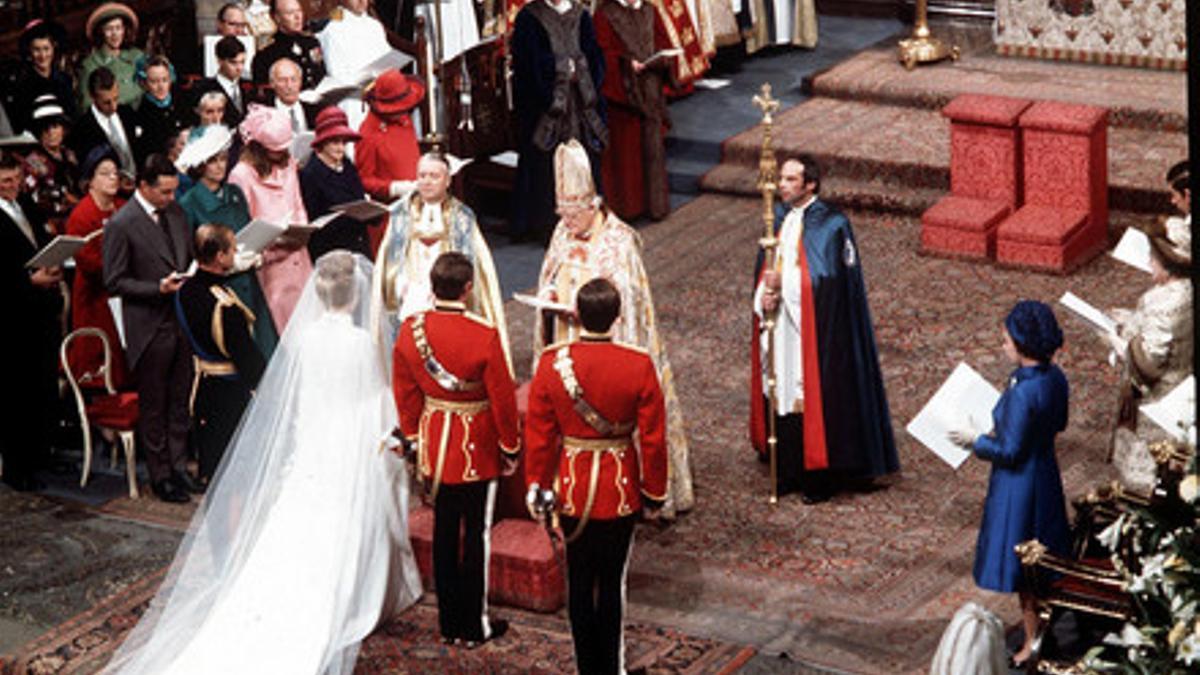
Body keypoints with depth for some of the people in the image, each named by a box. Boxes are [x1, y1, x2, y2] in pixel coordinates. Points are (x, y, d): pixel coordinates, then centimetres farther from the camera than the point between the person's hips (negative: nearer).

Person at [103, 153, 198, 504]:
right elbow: (114, 282, -12)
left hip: (182, 321, 6)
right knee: (153, 406, 6)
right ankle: (160, 475, 16)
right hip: (149, 328, -6)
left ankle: (178, 465, 26)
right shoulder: (121, 225, -13)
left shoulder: (175, 212, 7)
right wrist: (158, 288, -21)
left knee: (180, 400, 14)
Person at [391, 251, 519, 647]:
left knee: (444, 533, 14)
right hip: (477, 450, -4)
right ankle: (476, 626, 15)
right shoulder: (484, 337, -20)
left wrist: (414, 438, 18)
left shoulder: (410, 331, -7)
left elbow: (405, 393, 4)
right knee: (476, 535, 6)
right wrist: (510, 449, 1)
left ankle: (449, 624, 22)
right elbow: (502, 400, -12)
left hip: (435, 447, 4)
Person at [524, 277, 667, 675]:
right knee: (612, 583, 10)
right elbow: (654, 440, -9)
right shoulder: (639, 367, -15)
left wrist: (537, 487, 8)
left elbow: (538, 434, -4)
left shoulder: (551, 363, -12)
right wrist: (654, 494, 3)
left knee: (579, 582, 13)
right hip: (620, 492, -1)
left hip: (571, 491, 1)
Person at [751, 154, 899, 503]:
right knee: (783, 395, 11)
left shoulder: (830, 225, -13)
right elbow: (766, 270, 10)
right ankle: (788, 472, 23)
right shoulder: (780, 218, 8)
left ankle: (818, 479, 12)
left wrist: (783, 284, -20)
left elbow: (825, 278, -19)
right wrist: (765, 293, -10)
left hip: (814, 332, -6)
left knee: (813, 395, 0)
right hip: (780, 329, 6)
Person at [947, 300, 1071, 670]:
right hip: (1046, 472, 8)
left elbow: (1010, 452, -25)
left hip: (1020, 482, -8)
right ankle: (1038, 623, 42)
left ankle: (1033, 643, 21)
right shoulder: (1055, 378, -6)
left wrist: (975, 441, -9)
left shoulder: (1022, 393, -31)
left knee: (1021, 565, 8)